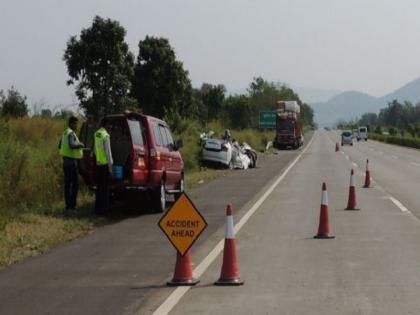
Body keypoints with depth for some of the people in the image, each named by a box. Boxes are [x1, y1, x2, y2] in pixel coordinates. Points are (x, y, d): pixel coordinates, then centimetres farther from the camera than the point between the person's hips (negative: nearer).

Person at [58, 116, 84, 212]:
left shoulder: (65, 133, 15)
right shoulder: (71, 134, -15)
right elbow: (72, 145, -32)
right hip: (72, 161, -10)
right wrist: (80, 144, -14)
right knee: (75, 183, -7)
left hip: (66, 161, 10)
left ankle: (68, 205, 14)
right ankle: (72, 205, -9)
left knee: (67, 183, 11)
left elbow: (60, 146, 25)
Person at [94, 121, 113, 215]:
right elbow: (108, 151, -15)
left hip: (98, 163, 8)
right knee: (105, 187, -3)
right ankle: (103, 208, -3)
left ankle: (98, 208, 18)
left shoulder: (96, 134, 8)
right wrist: (110, 164, -11)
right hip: (105, 164, -8)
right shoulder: (105, 135, -15)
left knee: (99, 187, 14)